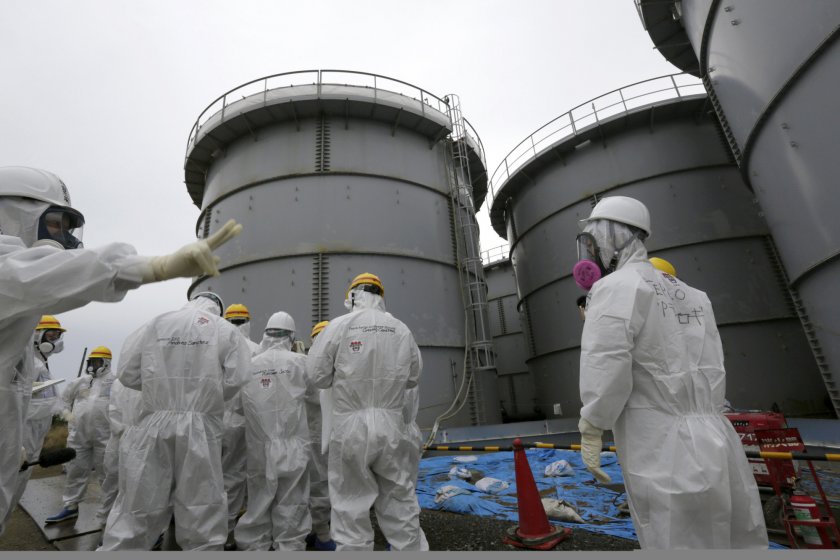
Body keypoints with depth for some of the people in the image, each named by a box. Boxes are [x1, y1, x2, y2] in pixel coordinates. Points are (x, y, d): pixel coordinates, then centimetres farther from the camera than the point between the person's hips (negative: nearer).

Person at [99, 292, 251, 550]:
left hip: (155, 425, 2)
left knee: (137, 508, 14)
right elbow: (235, 380, -10)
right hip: (200, 428, -2)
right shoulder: (227, 331, -2)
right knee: (202, 511, 10)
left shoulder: (155, 324, 5)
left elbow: (127, 373, 6)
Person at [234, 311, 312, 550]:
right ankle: (289, 545, 20)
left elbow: (241, 402, 4)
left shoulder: (251, 364, -2)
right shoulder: (299, 361, -11)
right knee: (291, 502, 10)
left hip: (259, 445, 3)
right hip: (291, 444, -3)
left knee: (259, 500, 17)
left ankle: (254, 545, 29)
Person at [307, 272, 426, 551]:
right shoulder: (401, 329, 0)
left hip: (351, 426, -2)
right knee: (400, 500, 16)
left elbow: (317, 374, -4)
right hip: (391, 426, 2)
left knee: (351, 503, 11)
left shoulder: (339, 325, -8)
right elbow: (413, 377, 8)